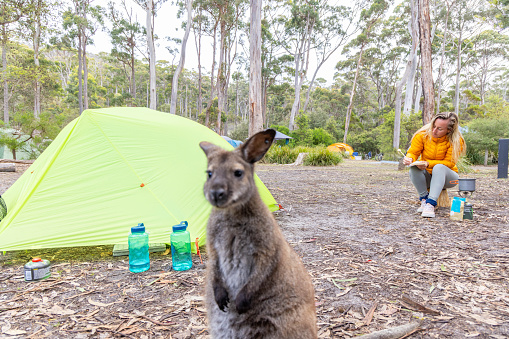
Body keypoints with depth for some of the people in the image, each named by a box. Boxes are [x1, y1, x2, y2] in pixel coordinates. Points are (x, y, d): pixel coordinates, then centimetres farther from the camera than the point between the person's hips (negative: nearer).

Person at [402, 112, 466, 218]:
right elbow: (413, 152, -6)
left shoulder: (455, 141, -16)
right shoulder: (422, 135, -11)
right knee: (414, 168, -31)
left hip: (446, 177, -1)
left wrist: (428, 163, -33)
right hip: (427, 176, 2)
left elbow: (449, 163, -17)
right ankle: (424, 199, -22)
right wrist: (409, 158, -31)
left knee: (439, 167, -36)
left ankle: (431, 203, -42)